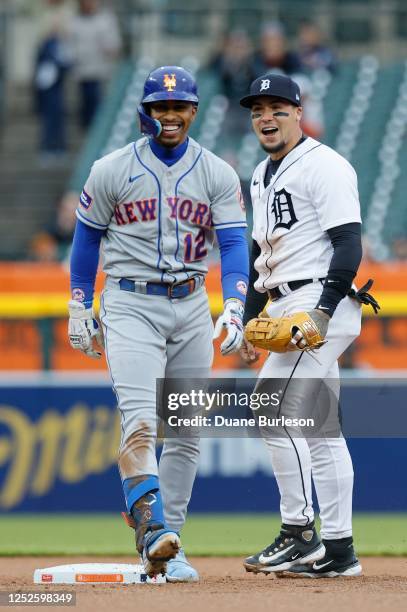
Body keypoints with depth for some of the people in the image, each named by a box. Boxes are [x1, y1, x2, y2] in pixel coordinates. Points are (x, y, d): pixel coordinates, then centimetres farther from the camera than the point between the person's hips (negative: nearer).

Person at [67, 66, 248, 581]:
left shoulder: (218, 175, 3)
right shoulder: (112, 170, -1)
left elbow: (233, 244, -5)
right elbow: (87, 237, 7)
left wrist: (234, 307, -20)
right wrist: (79, 310, 5)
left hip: (192, 306, 3)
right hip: (129, 305, -3)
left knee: (187, 431, 5)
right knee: (140, 419, -20)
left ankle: (166, 547, 13)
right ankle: (153, 531, -29)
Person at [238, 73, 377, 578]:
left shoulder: (324, 166, -10)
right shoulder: (262, 176, 19)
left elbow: (349, 246, -17)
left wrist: (322, 311, -24)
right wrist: (250, 319, 20)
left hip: (319, 302, -9)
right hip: (286, 310, 9)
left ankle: (299, 533, -11)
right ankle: (338, 551, 9)